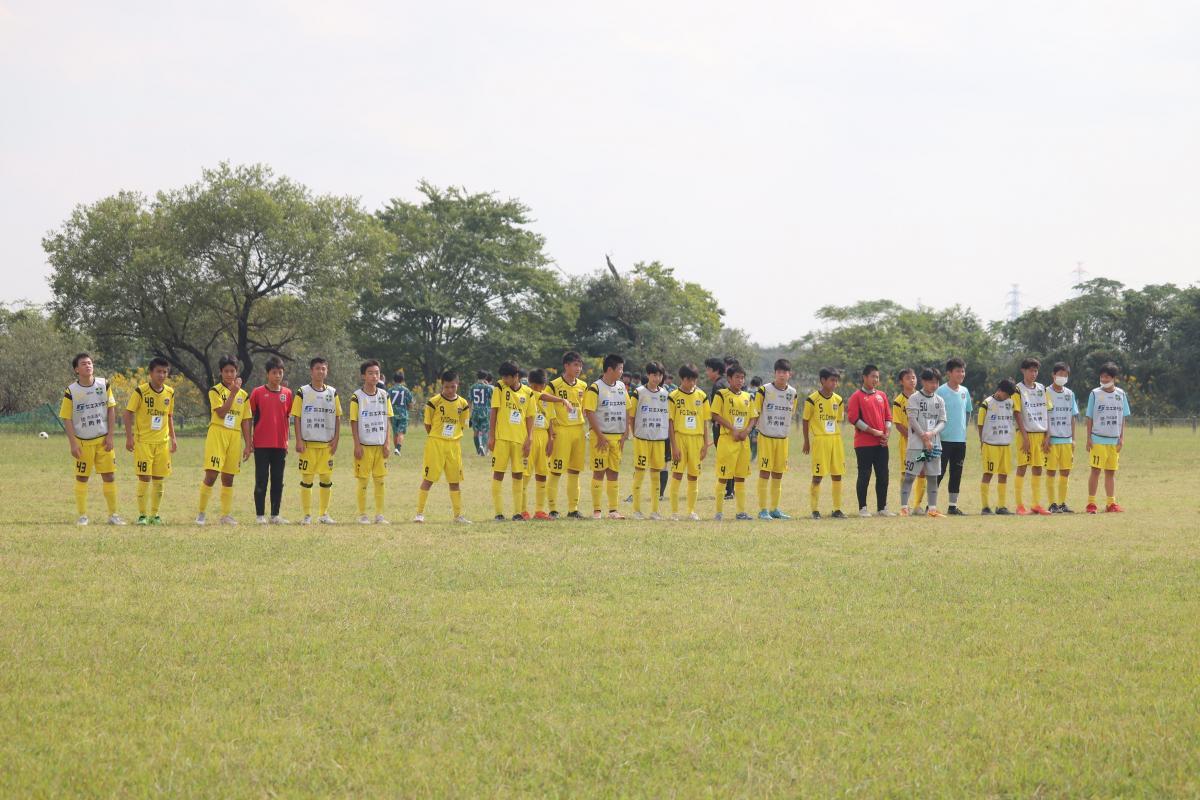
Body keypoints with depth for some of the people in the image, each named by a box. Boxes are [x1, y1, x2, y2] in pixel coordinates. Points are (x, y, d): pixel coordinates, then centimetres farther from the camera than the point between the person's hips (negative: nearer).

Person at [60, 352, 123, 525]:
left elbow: (111, 410, 3)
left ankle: (113, 515, 8)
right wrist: (73, 444, -11)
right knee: (82, 478, 3)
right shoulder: (71, 391, -7)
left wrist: (110, 436, -3)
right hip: (83, 441, -2)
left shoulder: (104, 385, 0)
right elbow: (66, 419, -5)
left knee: (109, 476, 1)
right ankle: (82, 516, 11)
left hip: (103, 440, 2)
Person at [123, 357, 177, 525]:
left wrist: (173, 438, 13)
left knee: (159, 480, 5)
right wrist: (129, 437, -13)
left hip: (163, 442, 4)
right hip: (143, 441, -4)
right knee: (144, 478, -6)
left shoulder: (170, 393, 7)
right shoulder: (140, 391, -9)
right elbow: (128, 413, -7)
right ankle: (142, 515, 1)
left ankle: (155, 514, 14)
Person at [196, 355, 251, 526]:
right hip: (217, 434, -4)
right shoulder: (215, 391, -1)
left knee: (228, 478, 7)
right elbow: (221, 413, -16)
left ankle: (226, 515, 12)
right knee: (211, 475, -12)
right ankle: (200, 513, -2)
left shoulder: (243, 395, 12)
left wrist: (247, 445, 8)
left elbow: (245, 422, 13)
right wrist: (233, 392, -16)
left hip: (235, 437, 4)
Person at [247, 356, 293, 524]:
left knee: (278, 481, 6)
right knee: (261, 480, 0)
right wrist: (249, 440, -2)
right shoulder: (258, 392, -2)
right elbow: (250, 417, 2)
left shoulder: (287, 393, 7)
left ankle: (275, 515, 12)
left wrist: (287, 441, 9)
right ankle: (260, 515, 4)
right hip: (261, 444, -3)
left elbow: (287, 417, 13)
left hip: (280, 444, 3)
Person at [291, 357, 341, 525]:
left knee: (326, 479, 4)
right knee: (306, 479, -2)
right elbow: (297, 417, -2)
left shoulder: (332, 393, 9)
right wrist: (299, 440, -9)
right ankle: (307, 515, 5)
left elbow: (338, 417, 11)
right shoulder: (303, 392, 0)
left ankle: (324, 513, 14)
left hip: (327, 444, 3)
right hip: (308, 443, -3)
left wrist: (336, 439, 1)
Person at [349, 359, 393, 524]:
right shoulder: (357, 397, -5)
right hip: (364, 446, -3)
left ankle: (380, 515, 11)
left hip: (380, 445, 4)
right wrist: (357, 446, -10)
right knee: (363, 481, 0)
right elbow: (354, 422, -5)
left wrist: (386, 444, 1)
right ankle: (362, 515, 7)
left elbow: (387, 421, 8)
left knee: (380, 481, 5)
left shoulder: (384, 395, 6)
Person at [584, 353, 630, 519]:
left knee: (614, 472, 8)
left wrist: (625, 434, 5)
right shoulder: (595, 388, -9)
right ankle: (596, 510, 2)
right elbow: (589, 412, -12)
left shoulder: (622, 387, 11)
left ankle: (613, 510, 12)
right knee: (599, 472, -2)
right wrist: (600, 436, -15)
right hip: (601, 436, -6)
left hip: (618, 436, 6)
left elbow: (626, 411, 15)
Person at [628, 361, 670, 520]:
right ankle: (637, 510, 3)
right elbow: (631, 417, 3)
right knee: (639, 472, -3)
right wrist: (635, 435, -2)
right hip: (642, 439, -3)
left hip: (660, 439, 3)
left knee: (656, 474, 5)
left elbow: (669, 418, 13)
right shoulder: (639, 393, -1)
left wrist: (670, 440, 8)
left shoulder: (665, 394, 10)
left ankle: (655, 510, 10)